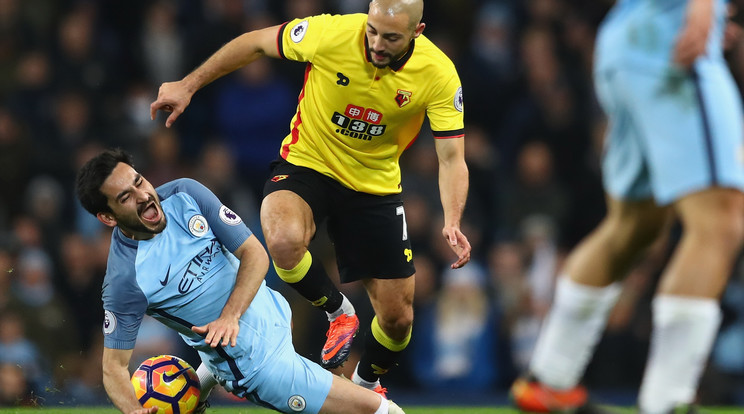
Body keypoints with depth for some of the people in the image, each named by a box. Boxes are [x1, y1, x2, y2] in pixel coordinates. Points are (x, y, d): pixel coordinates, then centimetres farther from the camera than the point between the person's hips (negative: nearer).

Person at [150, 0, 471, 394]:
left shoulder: (439, 74, -21)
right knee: (283, 240, -37)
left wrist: (452, 222, -36)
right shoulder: (331, 34, -24)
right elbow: (255, 43, -8)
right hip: (307, 165, -1)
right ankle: (338, 313, -4)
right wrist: (187, 86, -5)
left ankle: (366, 383, 39)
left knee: (398, 319, 3)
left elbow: (451, 158, -18)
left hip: (375, 184, 2)